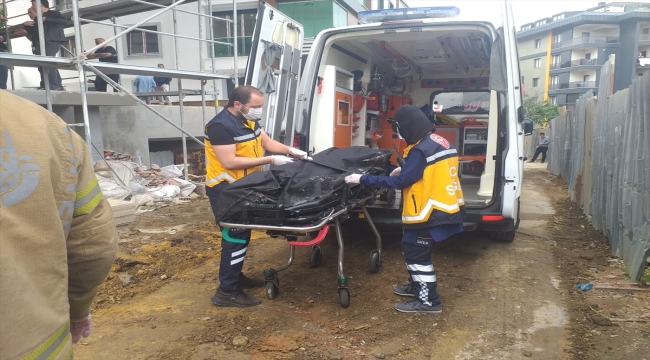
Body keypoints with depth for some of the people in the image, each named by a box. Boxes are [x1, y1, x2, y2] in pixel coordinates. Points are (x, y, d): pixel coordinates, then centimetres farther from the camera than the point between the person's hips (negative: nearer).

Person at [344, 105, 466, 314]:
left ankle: (428, 301, 9)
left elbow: (401, 181, -22)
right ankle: (417, 286, 35)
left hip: (431, 211, -10)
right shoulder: (441, 142, 9)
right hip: (446, 206, 10)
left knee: (416, 253, 0)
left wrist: (363, 179, -19)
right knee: (411, 247, 21)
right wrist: (404, 170, 17)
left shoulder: (421, 150, -21)